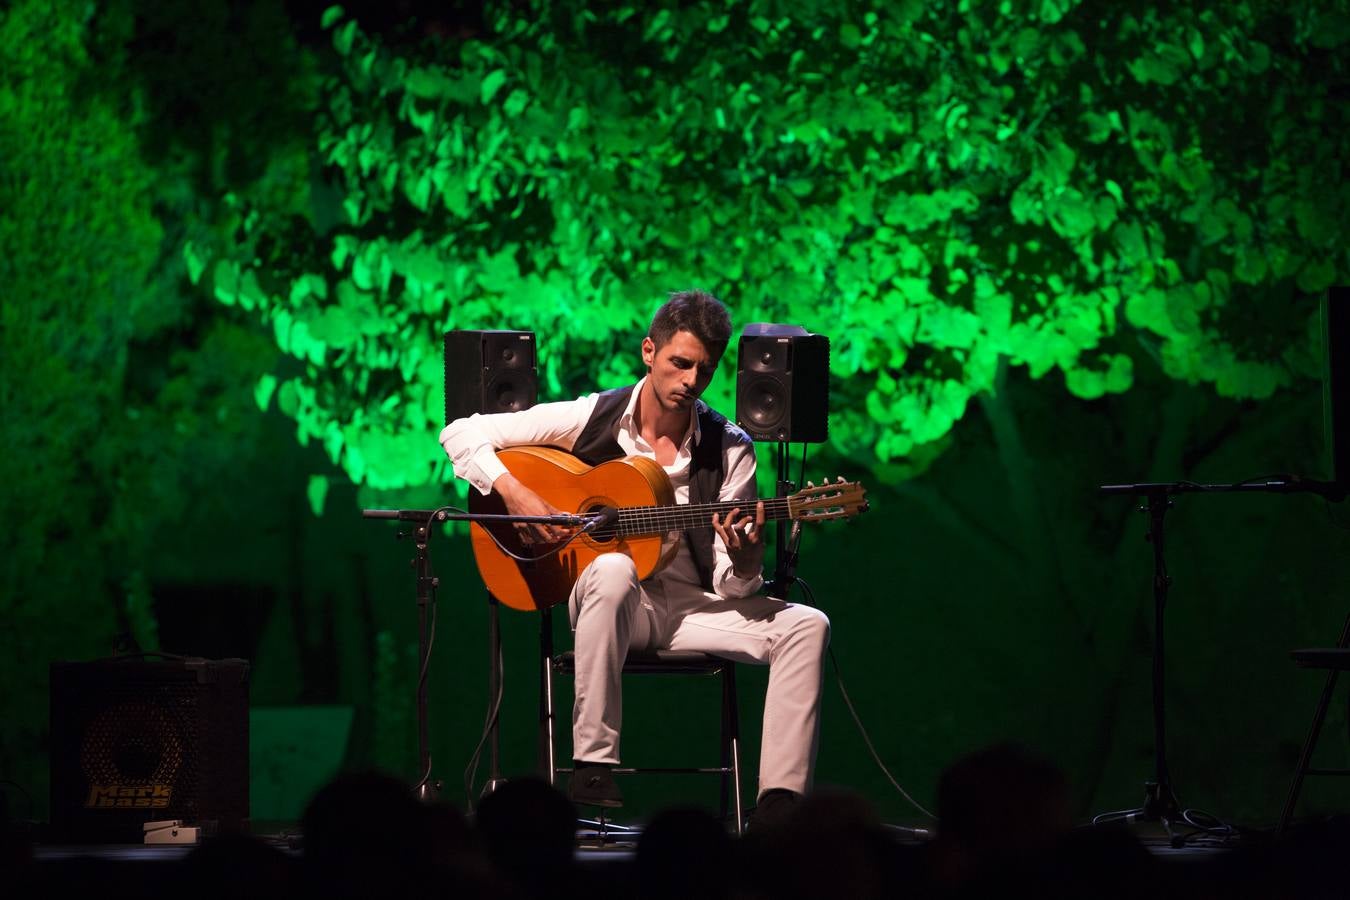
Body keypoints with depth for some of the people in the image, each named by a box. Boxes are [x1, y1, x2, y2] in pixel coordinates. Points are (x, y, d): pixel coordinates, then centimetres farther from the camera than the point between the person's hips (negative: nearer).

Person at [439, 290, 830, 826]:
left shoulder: (730, 450, 1)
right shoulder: (590, 420, -4)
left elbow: (736, 587, -1)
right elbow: (461, 433, -3)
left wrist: (743, 556, -24)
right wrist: (514, 494, -18)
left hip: (690, 605, 3)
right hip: (603, 599, -3)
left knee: (806, 626, -19)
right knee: (613, 569, -40)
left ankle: (778, 804, -23)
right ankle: (592, 768, -36)